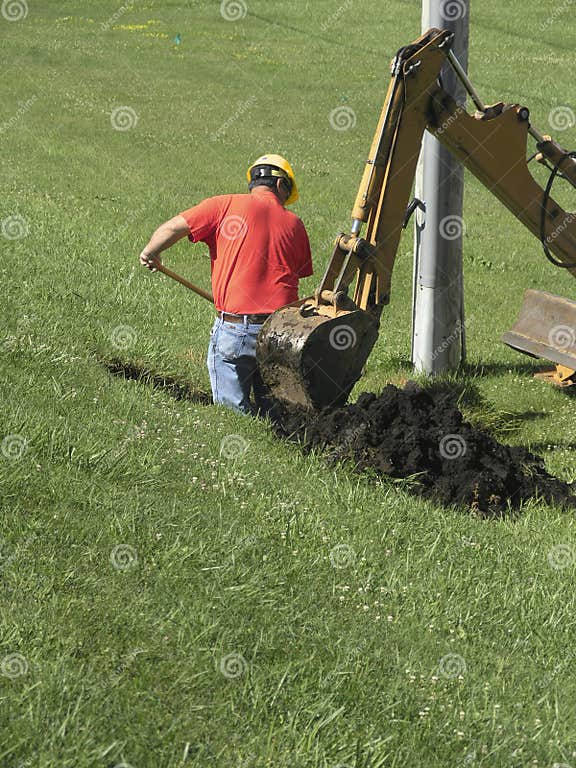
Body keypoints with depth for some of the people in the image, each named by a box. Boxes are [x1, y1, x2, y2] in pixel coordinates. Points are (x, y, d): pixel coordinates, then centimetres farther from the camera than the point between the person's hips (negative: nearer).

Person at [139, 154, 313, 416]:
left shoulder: (225, 205, 1)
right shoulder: (294, 224, 11)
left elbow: (172, 228, -3)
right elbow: (299, 274, 13)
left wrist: (149, 253, 16)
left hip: (234, 328, -3)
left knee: (233, 410, 0)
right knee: (271, 411, 14)